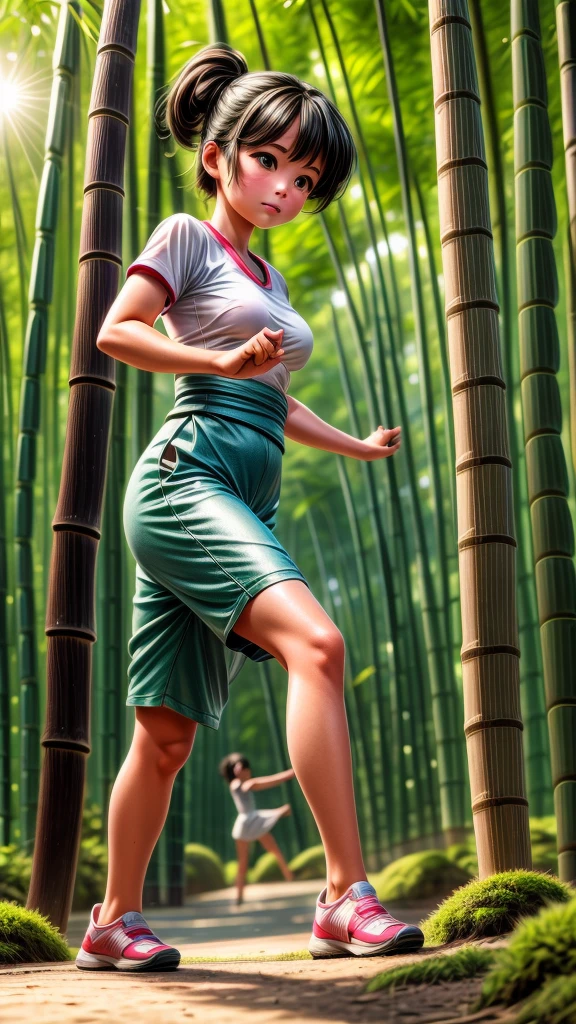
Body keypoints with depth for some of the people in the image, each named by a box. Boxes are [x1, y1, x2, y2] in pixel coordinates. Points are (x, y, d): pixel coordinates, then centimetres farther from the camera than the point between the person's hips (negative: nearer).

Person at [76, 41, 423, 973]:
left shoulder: (269, 282, 27)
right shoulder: (187, 237, 5)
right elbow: (116, 331, -6)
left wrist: (359, 446, 35)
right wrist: (223, 362, -15)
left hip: (245, 502, 8)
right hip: (186, 474, -8)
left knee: (169, 732, 7)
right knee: (315, 641, -27)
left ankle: (114, 923, 17)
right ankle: (347, 896, -28)